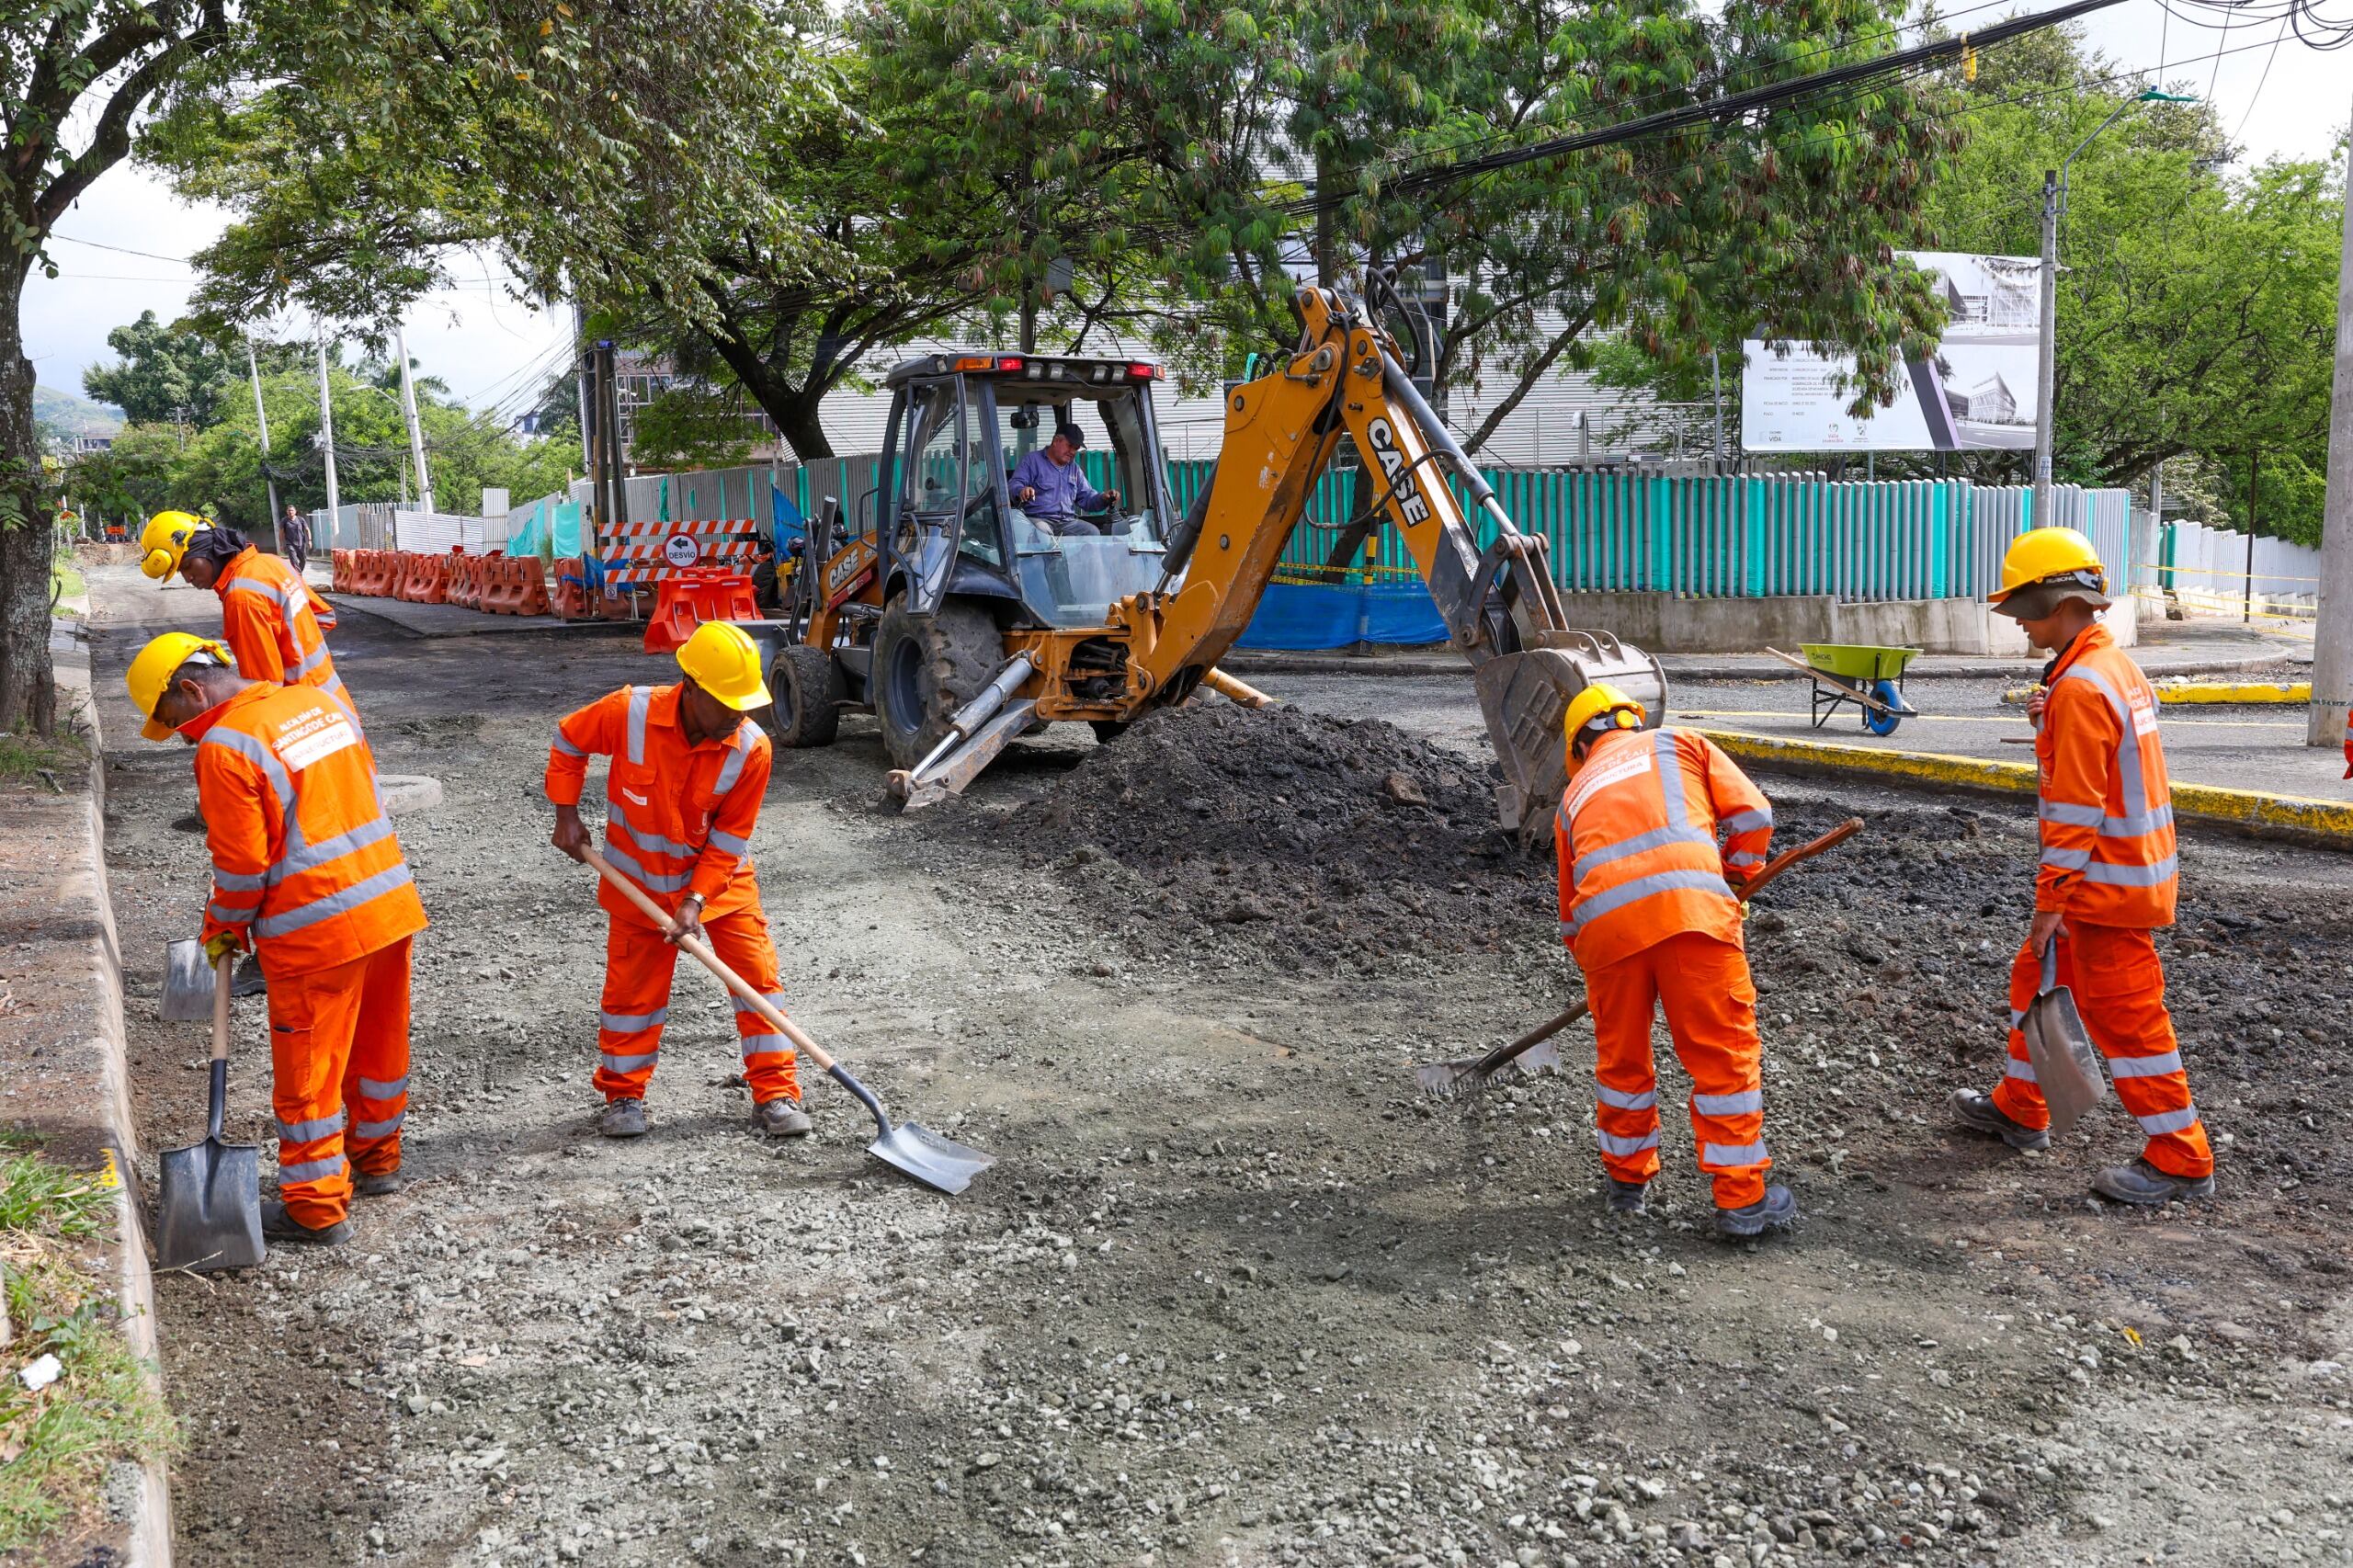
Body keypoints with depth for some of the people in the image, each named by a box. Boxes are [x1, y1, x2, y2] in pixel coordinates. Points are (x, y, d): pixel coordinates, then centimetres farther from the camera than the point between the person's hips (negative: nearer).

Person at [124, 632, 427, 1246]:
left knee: (307, 1072, 6)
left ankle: (317, 1209, 15)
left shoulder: (225, 747, -14)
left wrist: (222, 929, 4)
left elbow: (243, 865, -13)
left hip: (317, 932, -8)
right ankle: (376, 1161, 38)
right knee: (379, 1045, 22)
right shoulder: (319, 700, 9)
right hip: (391, 904, 8)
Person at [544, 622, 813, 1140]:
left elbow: (729, 839, -16)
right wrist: (567, 815, -5)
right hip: (640, 878, 0)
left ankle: (775, 1092, 9)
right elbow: (568, 740, -3)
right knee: (632, 985, 8)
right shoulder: (629, 713, -25)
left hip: (720, 876, 0)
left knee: (757, 975, -2)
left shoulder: (750, 749, -24)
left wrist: (697, 901, -22)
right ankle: (622, 1094, 26)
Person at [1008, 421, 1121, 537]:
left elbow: (1087, 497, 26)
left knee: (1093, 532, -21)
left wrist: (1103, 498, 2)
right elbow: (1013, 485, -4)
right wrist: (1021, 491, -30)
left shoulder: (1074, 468, 27)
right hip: (1038, 518, -5)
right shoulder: (1032, 461, 8)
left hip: (1067, 522, 5)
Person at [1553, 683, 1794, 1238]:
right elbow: (1751, 813, 14)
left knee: (1621, 1057, 21)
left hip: (1604, 920, 3)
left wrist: (1594, 965, 46)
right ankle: (1742, 1201, 9)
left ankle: (1627, 1179, 35)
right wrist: (1734, 880, 27)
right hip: (1689, 902, -3)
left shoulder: (1574, 796, 32)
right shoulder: (1681, 744, 27)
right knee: (1725, 1055, 6)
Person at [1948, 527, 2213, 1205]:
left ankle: (2180, 1160, 6)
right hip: (2131, 867, 10)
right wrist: (2048, 720, 5)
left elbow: (2075, 810, -22)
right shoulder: (2116, 665, 10)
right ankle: (2020, 1109, 34)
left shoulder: (2079, 687, -21)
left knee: (2126, 1015, -3)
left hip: (2106, 883, -10)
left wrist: (2051, 901, -18)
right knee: (2036, 978, 20)